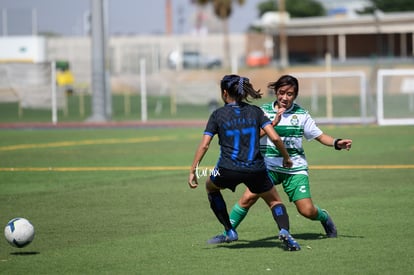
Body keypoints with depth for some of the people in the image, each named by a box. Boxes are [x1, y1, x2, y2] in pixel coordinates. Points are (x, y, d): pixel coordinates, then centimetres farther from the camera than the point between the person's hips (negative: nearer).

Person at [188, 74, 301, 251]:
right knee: (275, 201, 21)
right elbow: (275, 138, -2)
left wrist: (192, 171, 3)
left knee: (211, 187, 32)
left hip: (228, 170, -1)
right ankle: (284, 231, -11)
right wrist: (286, 158, 13)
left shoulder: (217, 115, 4)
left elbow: (204, 145, -1)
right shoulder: (255, 112, 8)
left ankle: (229, 232, 25)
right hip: (255, 170, 1)